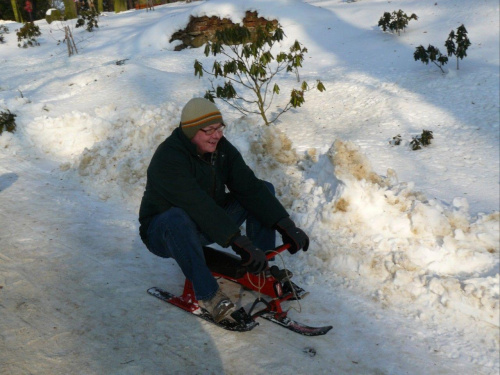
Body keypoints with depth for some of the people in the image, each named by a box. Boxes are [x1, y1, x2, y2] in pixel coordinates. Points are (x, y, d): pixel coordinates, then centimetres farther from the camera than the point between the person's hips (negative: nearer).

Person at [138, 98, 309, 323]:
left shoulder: (221, 148, -5)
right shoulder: (168, 158, -27)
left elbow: (249, 186, -11)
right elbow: (199, 206, -38)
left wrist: (285, 225, -20)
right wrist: (238, 241, -45)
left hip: (210, 226, 7)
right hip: (163, 234, -7)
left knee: (265, 189, -3)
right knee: (176, 218, -43)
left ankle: (261, 272, -7)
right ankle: (207, 293, -29)